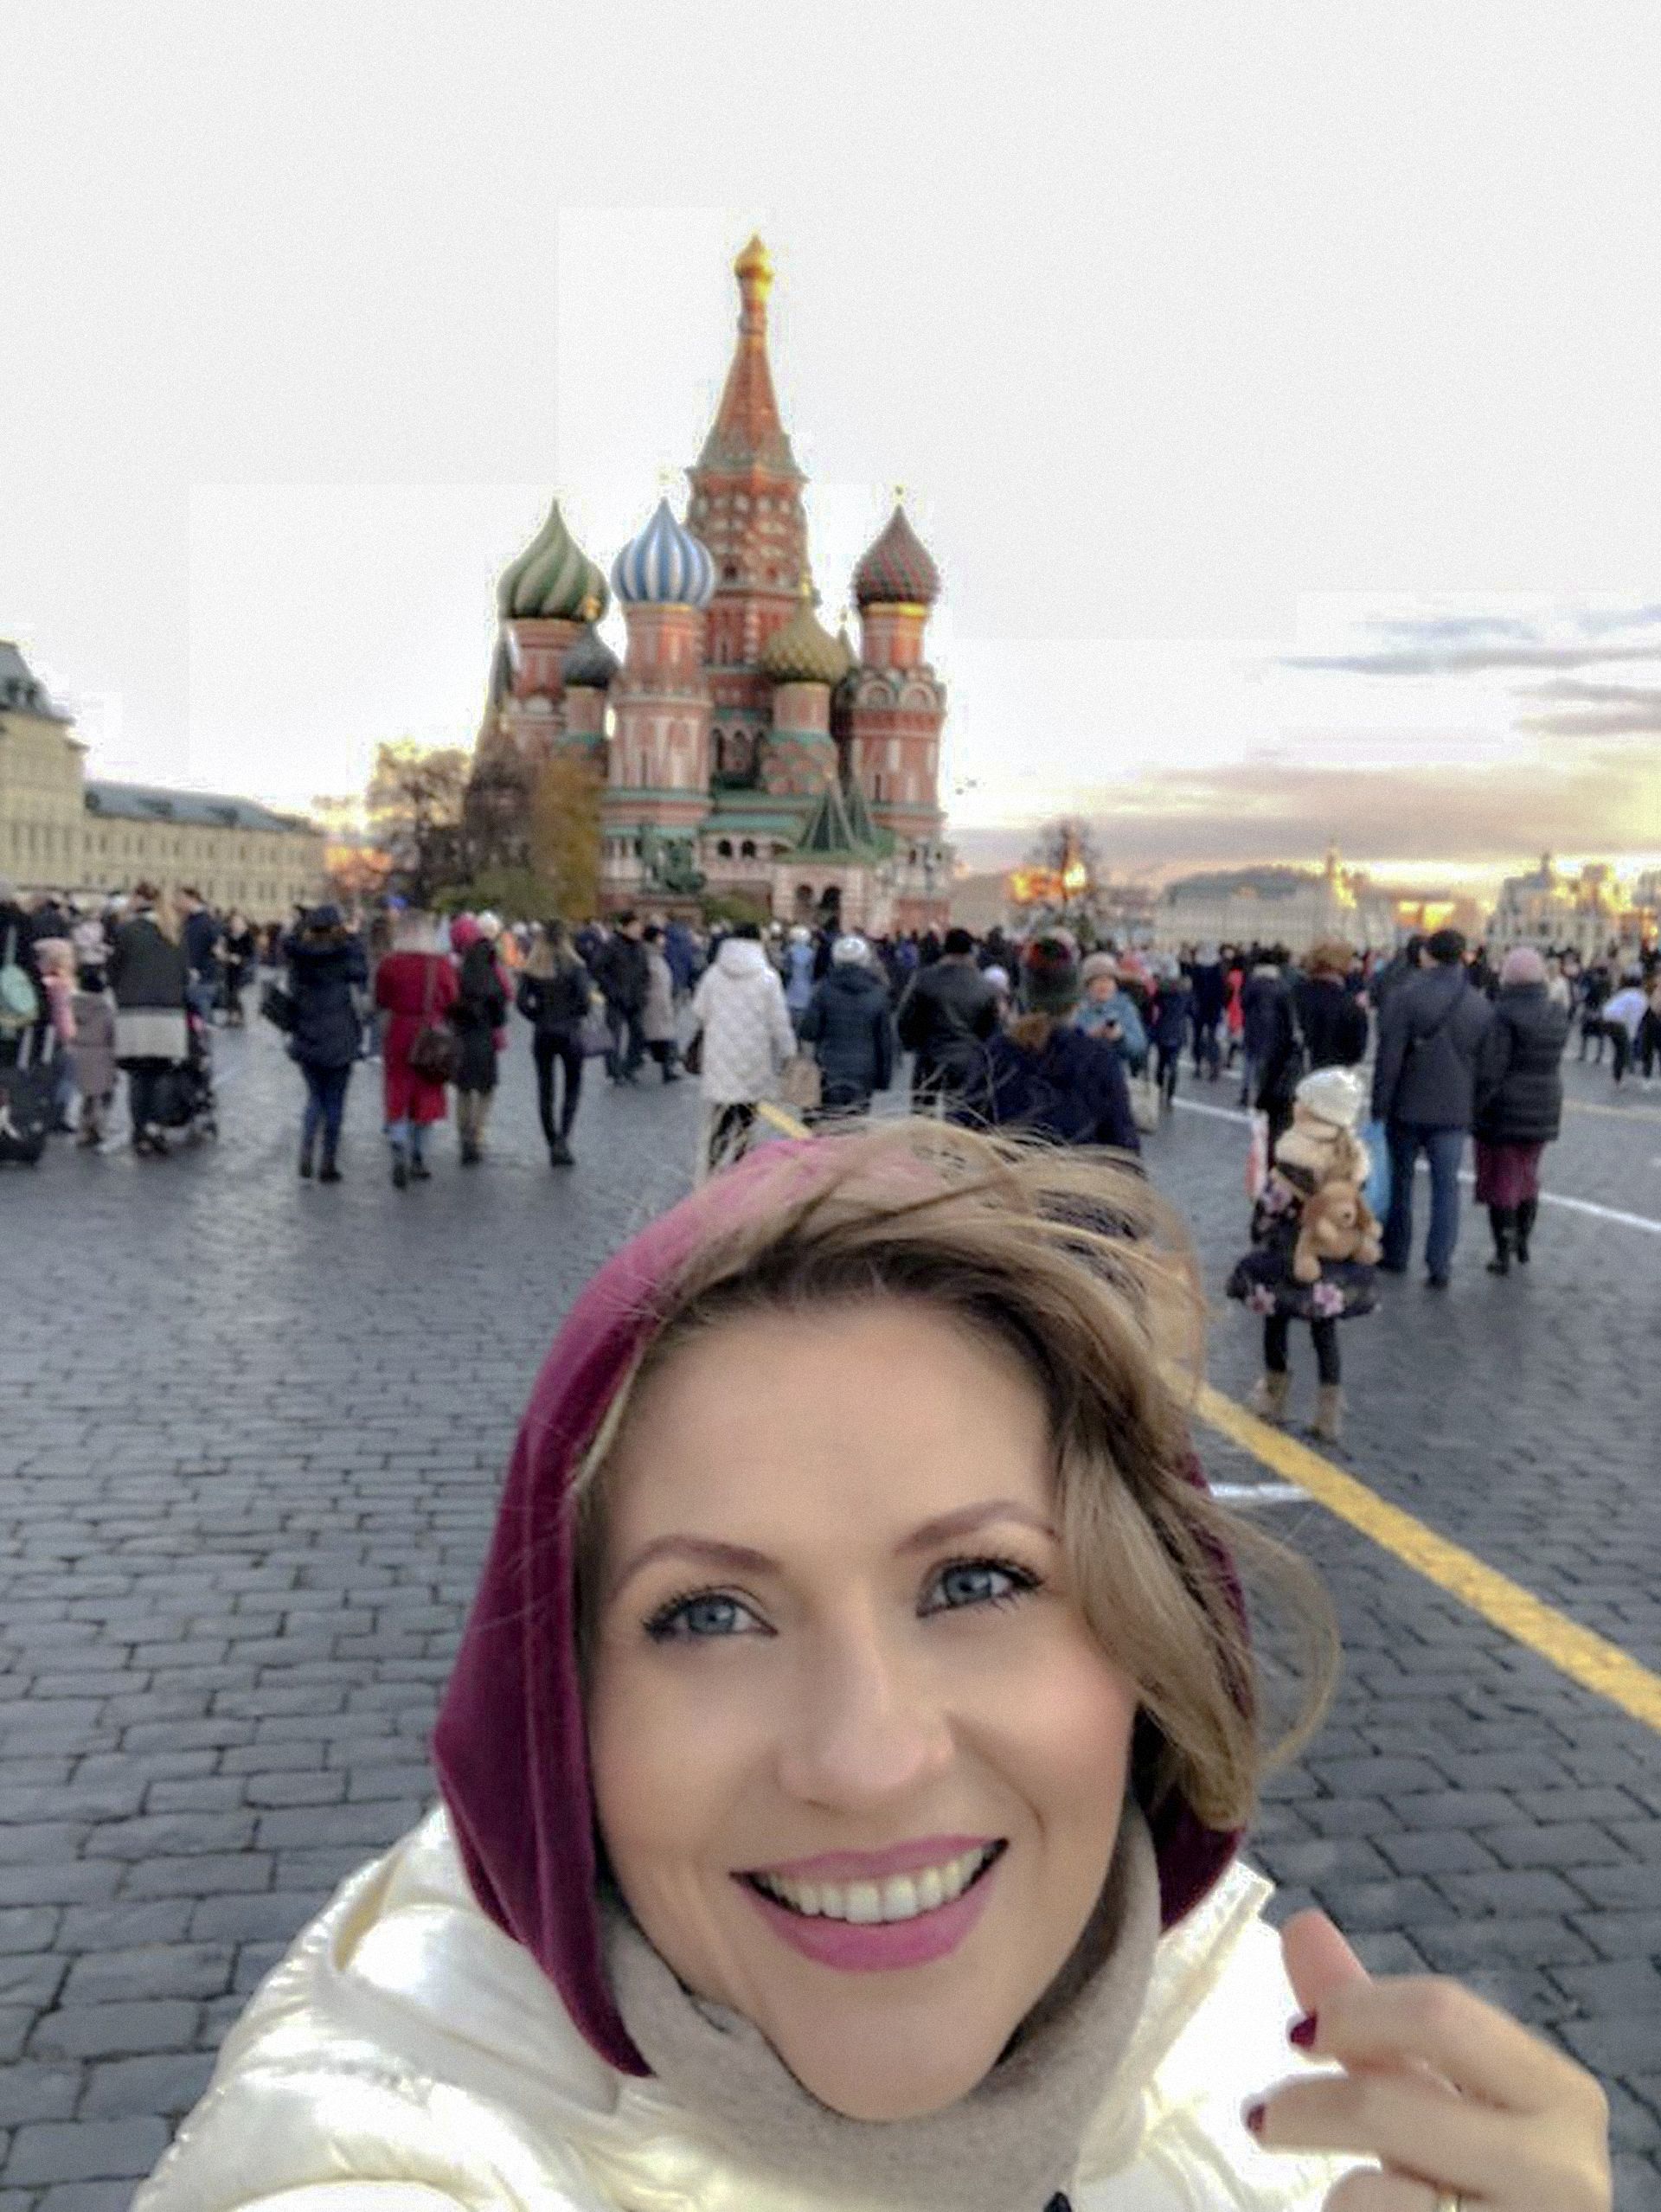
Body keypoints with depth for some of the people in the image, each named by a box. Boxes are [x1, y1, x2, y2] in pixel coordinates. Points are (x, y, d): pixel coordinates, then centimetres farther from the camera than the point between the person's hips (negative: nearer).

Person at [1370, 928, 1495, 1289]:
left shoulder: (1405, 996, -10)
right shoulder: (1482, 1006, 2)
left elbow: (1388, 1059, -13)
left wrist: (1379, 1108, -9)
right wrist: (1476, 1109, 15)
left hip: (1408, 1108, -2)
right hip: (1454, 1111, 2)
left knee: (1400, 1180, 13)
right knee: (1446, 1186, 6)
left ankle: (1395, 1255, 22)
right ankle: (1439, 1266, 2)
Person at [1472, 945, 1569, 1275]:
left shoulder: (1505, 1014, -18)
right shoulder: (1558, 1014, 2)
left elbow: (1490, 1070, -19)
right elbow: (1551, 1062, 7)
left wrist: (1474, 1106, -11)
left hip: (1504, 1111, -6)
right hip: (1544, 1111, 6)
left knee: (1502, 1182, 4)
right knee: (1528, 1177, 21)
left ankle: (1503, 1255, 6)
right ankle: (1523, 1242, 32)